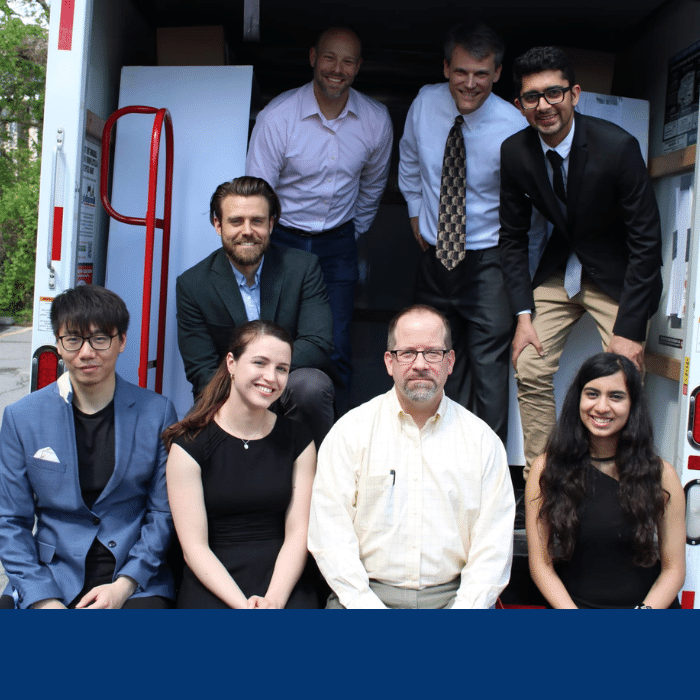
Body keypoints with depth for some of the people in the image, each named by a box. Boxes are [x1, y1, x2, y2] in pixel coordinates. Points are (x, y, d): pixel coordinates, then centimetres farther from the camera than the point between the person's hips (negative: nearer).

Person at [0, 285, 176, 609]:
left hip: (134, 582, -1)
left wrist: (123, 586, -8)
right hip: (50, 578, 1)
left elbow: (163, 512, 3)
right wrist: (43, 600, -7)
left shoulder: (157, 412, 1)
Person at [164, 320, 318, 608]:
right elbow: (194, 547, -4)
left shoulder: (298, 441, 8)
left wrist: (273, 599, -12)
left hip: (283, 580, 2)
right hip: (212, 583, -2)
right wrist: (242, 604, -16)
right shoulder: (189, 445, -1)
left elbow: (297, 534, 3)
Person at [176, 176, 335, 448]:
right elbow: (201, 372, -5)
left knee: (311, 384, -33)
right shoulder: (192, 285, -3)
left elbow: (318, 345, -13)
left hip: (290, 388, 0)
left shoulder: (304, 268, -3)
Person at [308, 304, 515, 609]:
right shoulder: (349, 432, 2)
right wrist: (366, 605, -12)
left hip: (452, 594, 1)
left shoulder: (483, 440, 6)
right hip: (366, 594, -1)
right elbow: (329, 532, -3)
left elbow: (493, 543, 3)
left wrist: (465, 605, -10)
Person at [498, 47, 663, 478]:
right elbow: (513, 236, 0)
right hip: (559, 269, 4)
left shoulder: (618, 146, -24)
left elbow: (647, 241, -20)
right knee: (530, 370, -2)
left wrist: (630, 330, -22)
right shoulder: (515, 152, -11)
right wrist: (525, 315, -8)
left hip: (619, 276, -4)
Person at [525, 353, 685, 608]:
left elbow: (673, 568, 4)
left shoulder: (661, 474, 2)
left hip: (646, 604, 1)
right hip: (574, 603, 0)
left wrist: (645, 610, -11)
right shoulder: (546, 469, 0)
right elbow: (541, 564, 1)